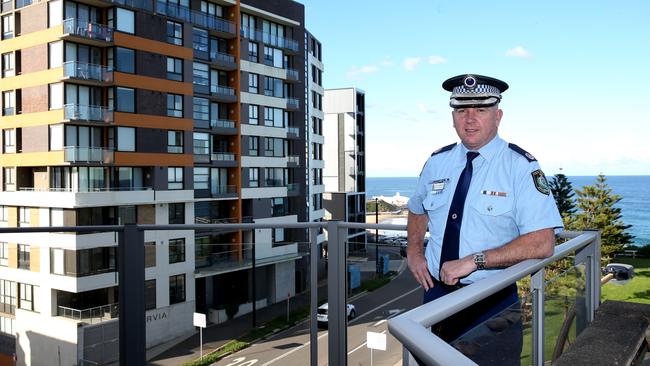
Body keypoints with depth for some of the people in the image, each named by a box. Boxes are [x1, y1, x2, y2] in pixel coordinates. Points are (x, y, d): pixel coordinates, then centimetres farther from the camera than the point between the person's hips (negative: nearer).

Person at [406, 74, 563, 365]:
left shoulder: (521, 166, -12)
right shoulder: (437, 162, 2)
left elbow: (542, 243, -19)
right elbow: (417, 211, 20)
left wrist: (473, 261, -24)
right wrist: (414, 251, 2)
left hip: (492, 303, -4)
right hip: (436, 292, 4)